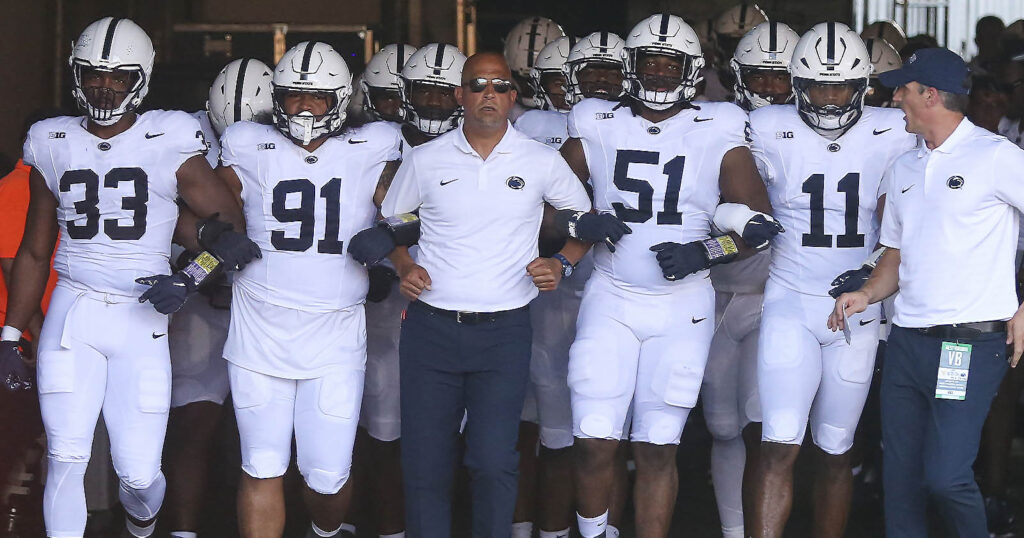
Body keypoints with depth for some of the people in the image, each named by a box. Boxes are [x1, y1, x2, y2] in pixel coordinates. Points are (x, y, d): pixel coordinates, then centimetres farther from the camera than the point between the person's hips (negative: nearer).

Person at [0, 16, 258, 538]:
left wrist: (190, 278, -11)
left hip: (142, 321, -1)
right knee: (66, 461, -7)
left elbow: (233, 229, 2)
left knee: (139, 473, 2)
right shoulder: (53, 146, 7)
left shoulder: (170, 144, -2)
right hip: (72, 317, 2)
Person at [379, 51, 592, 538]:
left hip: (503, 333, -1)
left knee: (493, 462, -9)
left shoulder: (542, 163, 3)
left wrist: (561, 265, 1)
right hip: (430, 329, 1)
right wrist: (404, 267, 0)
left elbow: (585, 218, 17)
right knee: (424, 463, 3)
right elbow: (390, 223, 18)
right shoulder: (426, 160, 4)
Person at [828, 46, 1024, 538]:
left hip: (970, 344, -7)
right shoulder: (904, 170, 16)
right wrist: (867, 294, 3)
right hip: (906, 342, 7)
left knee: (945, 477, -13)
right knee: (900, 480, 8)